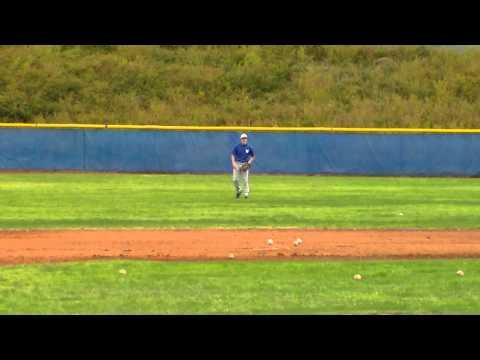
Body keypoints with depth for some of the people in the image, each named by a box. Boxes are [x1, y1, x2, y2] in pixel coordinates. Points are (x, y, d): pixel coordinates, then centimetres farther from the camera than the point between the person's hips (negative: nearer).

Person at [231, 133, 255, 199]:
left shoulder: (249, 148, 4)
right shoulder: (237, 147, 3)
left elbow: (253, 156, 15)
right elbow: (232, 155, 3)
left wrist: (250, 162, -3)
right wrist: (233, 163, -12)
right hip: (237, 164, 0)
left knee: (245, 180, -7)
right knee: (235, 179, -5)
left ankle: (246, 193, -1)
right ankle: (238, 191, 19)